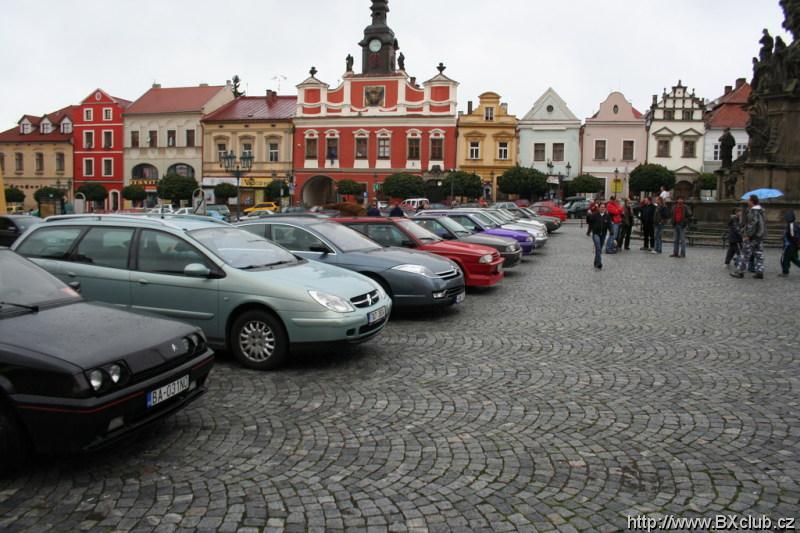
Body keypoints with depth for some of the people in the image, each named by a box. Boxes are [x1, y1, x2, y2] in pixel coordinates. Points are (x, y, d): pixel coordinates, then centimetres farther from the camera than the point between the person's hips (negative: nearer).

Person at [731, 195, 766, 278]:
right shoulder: (760, 211, 13)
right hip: (760, 236, 9)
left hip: (752, 237, -9)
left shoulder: (753, 211, -16)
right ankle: (760, 272, 7)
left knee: (745, 254, -2)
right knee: (759, 255, 8)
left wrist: (748, 235, -22)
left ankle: (740, 272, 2)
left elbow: (753, 223, -25)